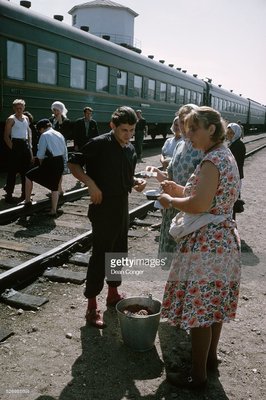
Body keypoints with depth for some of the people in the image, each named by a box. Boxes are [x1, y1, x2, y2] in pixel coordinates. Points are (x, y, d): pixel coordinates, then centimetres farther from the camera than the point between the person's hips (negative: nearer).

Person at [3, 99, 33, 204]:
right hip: (16, 145, -7)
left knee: (25, 171, 10)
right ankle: (9, 195, -1)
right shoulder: (11, 119, -6)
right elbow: (6, 136, -8)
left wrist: (29, 145, 11)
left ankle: (24, 194, 20)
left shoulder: (26, 118, 13)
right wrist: (12, 148, -14)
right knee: (12, 171, -6)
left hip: (25, 145, 7)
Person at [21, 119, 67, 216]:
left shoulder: (44, 135, -5)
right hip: (61, 163, 7)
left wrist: (41, 165, 8)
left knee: (29, 176, 10)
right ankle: (53, 211, 16)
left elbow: (40, 154, -8)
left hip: (51, 162, -6)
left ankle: (27, 200, 13)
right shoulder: (59, 134, 15)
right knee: (54, 186, 15)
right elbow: (65, 152, 15)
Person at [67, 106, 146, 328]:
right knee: (100, 255, -3)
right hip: (103, 207, -7)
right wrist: (91, 183, -21)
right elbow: (73, 163, -10)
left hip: (122, 206, 8)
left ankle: (113, 293, 35)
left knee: (119, 252, 17)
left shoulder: (131, 149, 8)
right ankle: (92, 306, 8)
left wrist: (137, 182, -2)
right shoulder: (99, 144, -13)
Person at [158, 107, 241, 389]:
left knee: (198, 309, 1)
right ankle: (211, 357, 37)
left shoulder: (212, 160, -20)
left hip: (205, 243, -10)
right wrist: (180, 189, 10)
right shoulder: (226, 156, 11)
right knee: (215, 303, 20)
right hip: (223, 238, 10)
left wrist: (170, 201, -11)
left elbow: (199, 205, -27)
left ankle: (198, 375, 16)